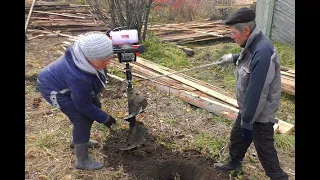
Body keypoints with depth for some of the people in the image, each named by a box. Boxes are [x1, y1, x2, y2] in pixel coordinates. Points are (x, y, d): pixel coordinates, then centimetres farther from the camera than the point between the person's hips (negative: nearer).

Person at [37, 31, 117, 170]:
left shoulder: (89, 52, -22)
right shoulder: (78, 76, -41)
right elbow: (83, 105, -27)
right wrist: (104, 118, -18)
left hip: (65, 82, 9)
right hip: (54, 88, -9)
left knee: (95, 106, 12)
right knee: (82, 120, -12)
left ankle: (78, 140, 34)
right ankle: (82, 161, 7)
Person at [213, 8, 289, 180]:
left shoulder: (262, 52, -32)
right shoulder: (253, 44, -2)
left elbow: (257, 92, -30)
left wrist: (247, 122, -23)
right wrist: (234, 58, 10)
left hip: (260, 113, -9)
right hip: (248, 107, 9)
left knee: (264, 148, 8)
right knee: (237, 135, 24)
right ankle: (233, 163, 47)